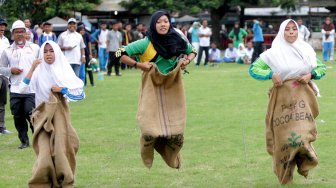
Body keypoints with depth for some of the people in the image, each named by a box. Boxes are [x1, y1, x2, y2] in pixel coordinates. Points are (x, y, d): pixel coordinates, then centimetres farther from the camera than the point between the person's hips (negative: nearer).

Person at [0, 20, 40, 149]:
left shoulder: (35, 48, 6)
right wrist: (11, 70, -7)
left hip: (32, 89, -2)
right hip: (15, 90, 2)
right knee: (18, 116, 4)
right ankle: (24, 140, 15)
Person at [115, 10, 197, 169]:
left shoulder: (177, 41, -2)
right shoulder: (146, 43, -12)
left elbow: (192, 51, 18)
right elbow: (121, 54, -10)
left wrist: (187, 60, -3)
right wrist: (139, 65, -19)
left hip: (173, 90, 3)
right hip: (152, 90, -3)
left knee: (176, 134, 3)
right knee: (150, 132, -9)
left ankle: (173, 165, 30)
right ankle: (146, 166, 18)